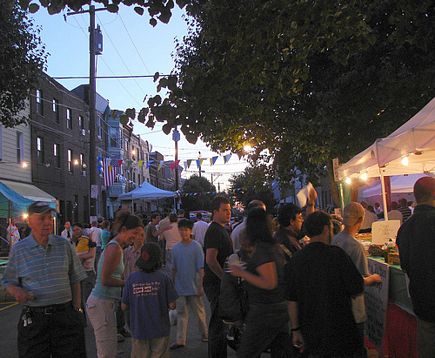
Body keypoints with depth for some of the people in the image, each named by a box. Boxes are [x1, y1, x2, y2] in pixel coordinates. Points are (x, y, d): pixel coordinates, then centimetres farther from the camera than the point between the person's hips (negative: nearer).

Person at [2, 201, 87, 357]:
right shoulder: (18, 249, 2)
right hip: (33, 319, -1)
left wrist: (77, 309, 4)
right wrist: (17, 291, -13)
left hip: (65, 315, 1)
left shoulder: (64, 245, 5)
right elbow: (8, 282, 9)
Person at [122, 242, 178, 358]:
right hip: (160, 330, -1)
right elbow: (172, 305, -10)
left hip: (139, 330, 1)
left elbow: (124, 307, -2)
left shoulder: (132, 278, -7)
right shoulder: (164, 278, -11)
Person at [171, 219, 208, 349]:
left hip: (194, 287, -3)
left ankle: (205, 334, 28)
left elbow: (201, 268, -9)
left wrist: (200, 286, -12)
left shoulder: (196, 247, -10)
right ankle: (180, 340, 13)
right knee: (181, 314, 8)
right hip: (180, 288, 3)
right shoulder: (175, 248, 2)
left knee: (199, 312, 11)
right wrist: (172, 285, 9)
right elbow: (174, 268, 9)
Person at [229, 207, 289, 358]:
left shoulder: (261, 249, -19)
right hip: (281, 307, 9)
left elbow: (270, 283, -23)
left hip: (265, 311, -9)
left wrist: (242, 273, -17)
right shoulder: (274, 246, 7)